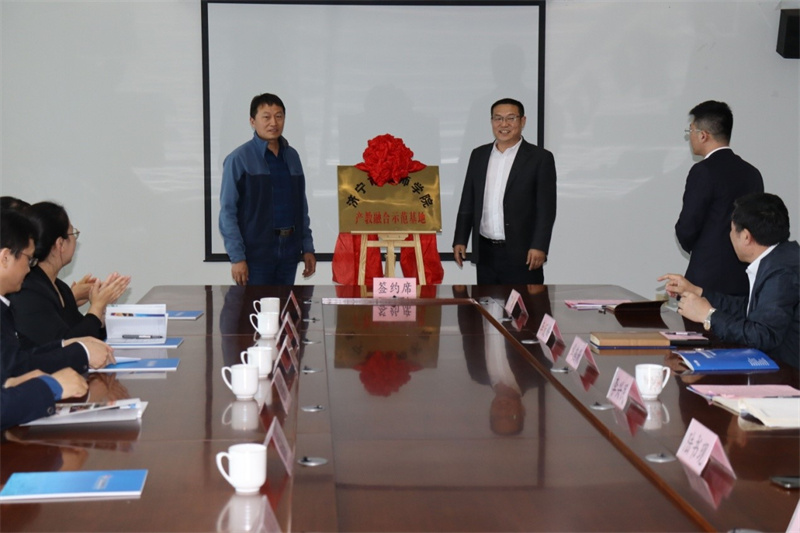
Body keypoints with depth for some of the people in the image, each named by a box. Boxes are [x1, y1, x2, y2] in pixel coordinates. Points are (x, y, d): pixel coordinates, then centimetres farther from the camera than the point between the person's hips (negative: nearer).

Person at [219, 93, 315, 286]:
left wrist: (307, 247, 11)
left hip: (289, 253, 5)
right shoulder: (239, 159, -5)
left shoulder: (292, 156, 12)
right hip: (255, 253, -5)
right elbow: (228, 212, -7)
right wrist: (237, 257, -12)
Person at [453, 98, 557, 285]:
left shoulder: (540, 158, -1)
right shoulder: (479, 155, 13)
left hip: (522, 255, -4)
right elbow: (467, 203, 15)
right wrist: (460, 240, 9)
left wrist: (539, 247, -13)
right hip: (485, 254, 4)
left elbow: (546, 208, -5)